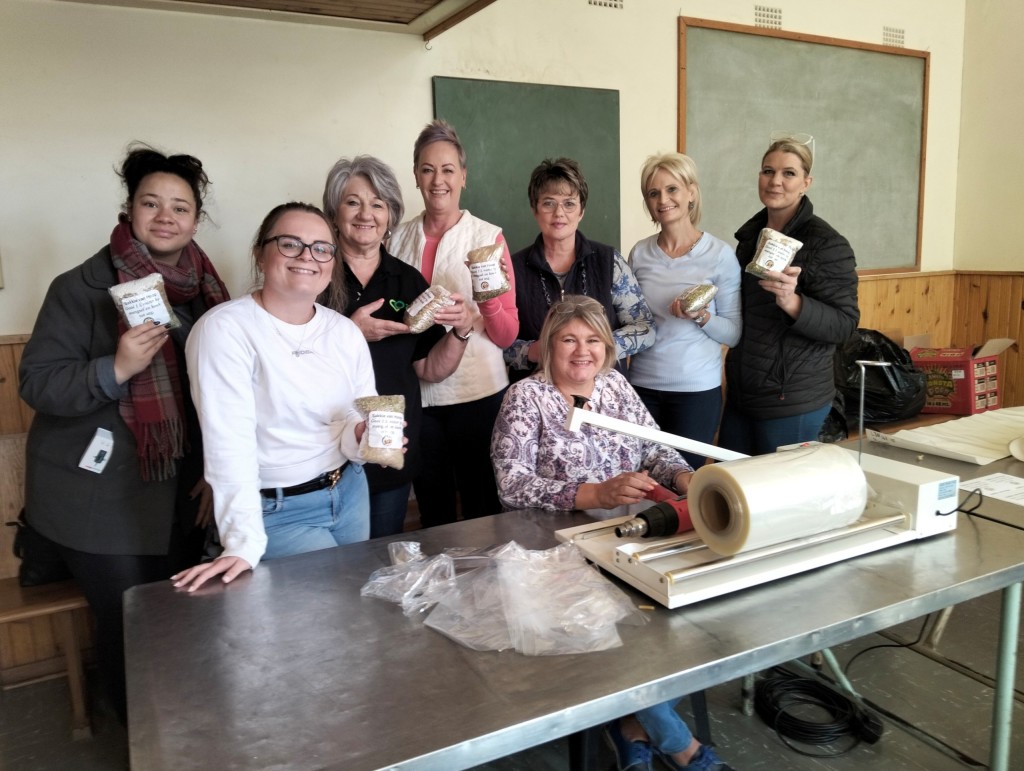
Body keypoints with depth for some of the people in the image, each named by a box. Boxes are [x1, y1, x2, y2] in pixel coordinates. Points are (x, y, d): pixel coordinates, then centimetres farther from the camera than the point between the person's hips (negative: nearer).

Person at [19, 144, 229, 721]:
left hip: (178, 492, 4)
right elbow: (37, 383, -13)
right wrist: (114, 369, -30)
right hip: (99, 496, -4)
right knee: (132, 627, 2)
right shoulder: (83, 287, -10)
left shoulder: (206, 291, 4)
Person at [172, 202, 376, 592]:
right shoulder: (224, 330, -17)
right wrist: (243, 545, -28)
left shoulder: (346, 331, 0)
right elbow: (229, 445, -24)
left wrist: (361, 436, -21)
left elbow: (356, 424, 3)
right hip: (276, 511, -6)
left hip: (349, 493, 6)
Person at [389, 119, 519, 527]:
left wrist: (488, 302, -22)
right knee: (432, 511, 15)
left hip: (478, 392, -2)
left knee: (482, 511, 8)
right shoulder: (398, 238, 4)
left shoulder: (488, 236, -3)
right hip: (417, 393, 3)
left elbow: (507, 336, -3)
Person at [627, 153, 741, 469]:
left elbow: (733, 333, -3)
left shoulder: (720, 254, -5)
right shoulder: (640, 253, 4)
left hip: (697, 388, -2)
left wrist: (701, 317, -21)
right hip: (642, 384, 3)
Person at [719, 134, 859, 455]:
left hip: (791, 401, -7)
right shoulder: (751, 232, 8)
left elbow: (844, 324, -18)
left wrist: (792, 302, -33)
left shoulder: (827, 244, -13)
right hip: (741, 393, 7)